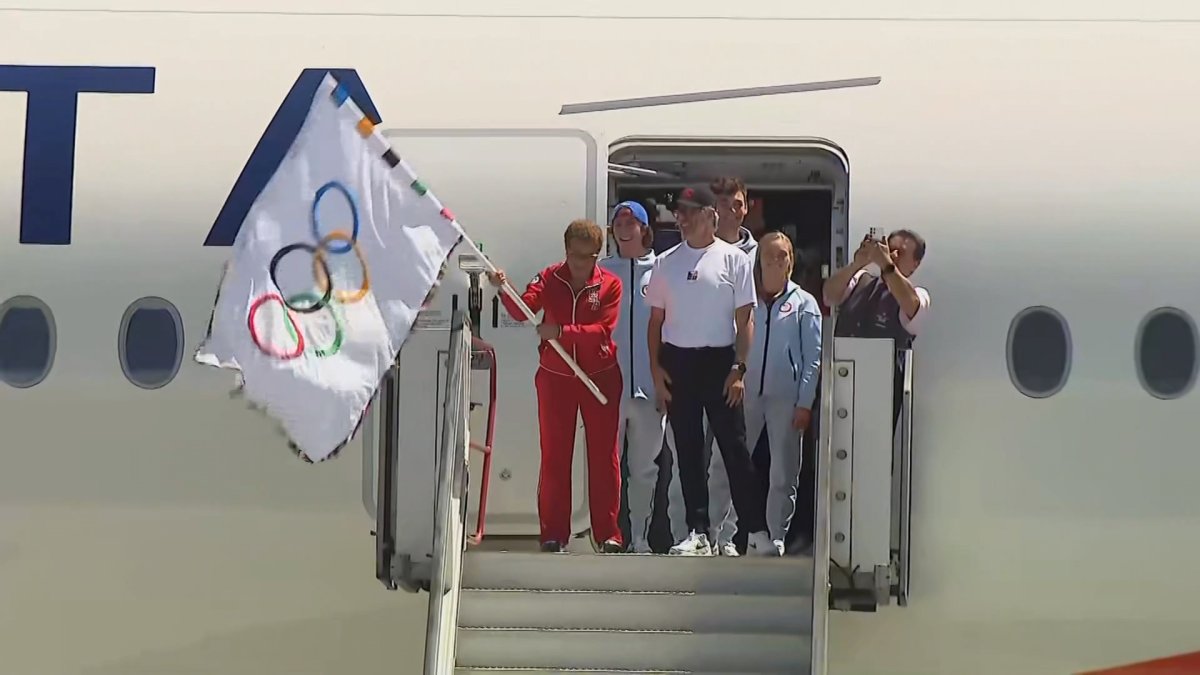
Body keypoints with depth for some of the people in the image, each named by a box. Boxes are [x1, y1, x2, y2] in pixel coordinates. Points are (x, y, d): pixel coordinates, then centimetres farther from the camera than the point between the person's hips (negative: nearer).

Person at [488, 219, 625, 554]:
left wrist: (561, 331, -28)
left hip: (599, 376, -1)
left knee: (604, 456, 3)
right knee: (554, 455, 4)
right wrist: (505, 291, -36)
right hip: (555, 376, 1)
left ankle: (609, 533, 9)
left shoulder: (611, 285, -6)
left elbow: (603, 330, -17)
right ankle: (554, 533, 10)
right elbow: (522, 310, -16)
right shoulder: (550, 278, -3)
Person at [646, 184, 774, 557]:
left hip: (719, 361, -3)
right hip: (677, 362, 3)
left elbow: (745, 320, -1)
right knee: (688, 450, 6)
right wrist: (656, 368, 2)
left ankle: (757, 531, -1)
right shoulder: (666, 263, 9)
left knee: (735, 447, -4)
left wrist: (739, 368, -9)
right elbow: (656, 319, 11)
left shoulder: (733, 259, 0)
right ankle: (699, 533, 11)